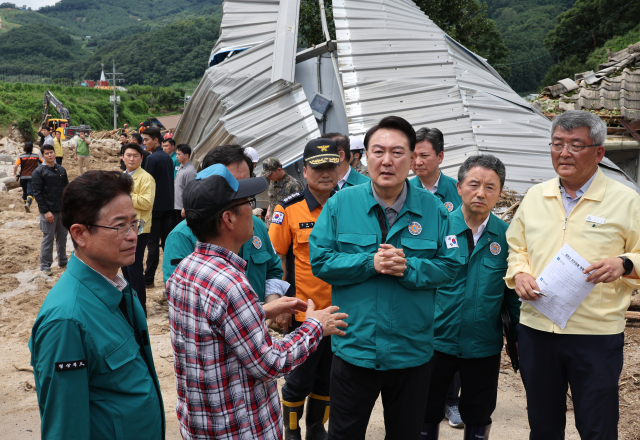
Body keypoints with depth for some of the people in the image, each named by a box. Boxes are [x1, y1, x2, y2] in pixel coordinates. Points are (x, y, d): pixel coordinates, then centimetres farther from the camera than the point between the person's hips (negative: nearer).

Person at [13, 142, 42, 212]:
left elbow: (15, 166, -10)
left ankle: (26, 204, 29)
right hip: (32, 177, -2)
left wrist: (15, 175, -1)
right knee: (30, 192, -11)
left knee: (25, 192, 19)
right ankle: (28, 204, -35)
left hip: (23, 177, 2)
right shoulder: (36, 156, 3)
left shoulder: (21, 157, 2)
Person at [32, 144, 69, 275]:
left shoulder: (61, 170, 9)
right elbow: (37, 193, -10)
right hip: (49, 211, -5)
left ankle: (62, 261, 26)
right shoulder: (38, 172, -6)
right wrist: (46, 211, -15)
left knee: (62, 237, 13)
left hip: (63, 210, 5)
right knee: (48, 238, 0)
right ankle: (45, 265, 11)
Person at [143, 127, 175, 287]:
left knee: (152, 243, -4)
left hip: (155, 206, -8)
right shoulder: (167, 157, 12)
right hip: (168, 205, 8)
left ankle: (148, 279, 0)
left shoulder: (152, 158, -14)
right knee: (167, 240, 12)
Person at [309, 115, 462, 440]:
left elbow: (450, 265, -5)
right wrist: (370, 263, -19)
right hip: (353, 348, 0)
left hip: (412, 351, 1)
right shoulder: (340, 204, -4)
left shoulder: (432, 208, -3)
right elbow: (320, 261, -7)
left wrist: (408, 267, -21)